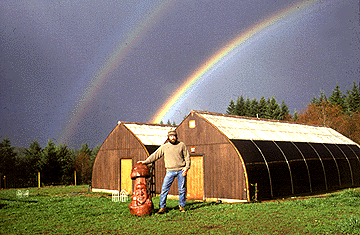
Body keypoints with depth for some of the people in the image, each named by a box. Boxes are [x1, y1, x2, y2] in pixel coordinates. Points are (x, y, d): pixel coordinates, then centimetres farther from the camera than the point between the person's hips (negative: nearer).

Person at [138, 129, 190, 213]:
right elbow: (155, 155, 10)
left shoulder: (181, 145, 8)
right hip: (170, 171, 0)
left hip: (181, 170, 0)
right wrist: (145, 161, 3)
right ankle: (162, 207, 0)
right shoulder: (164, 147, 9)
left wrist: (187, 167, -5)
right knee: (164, 189, -7)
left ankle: (182, 206, 17)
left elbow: (187, 157, 8)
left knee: (182, 189, 3)